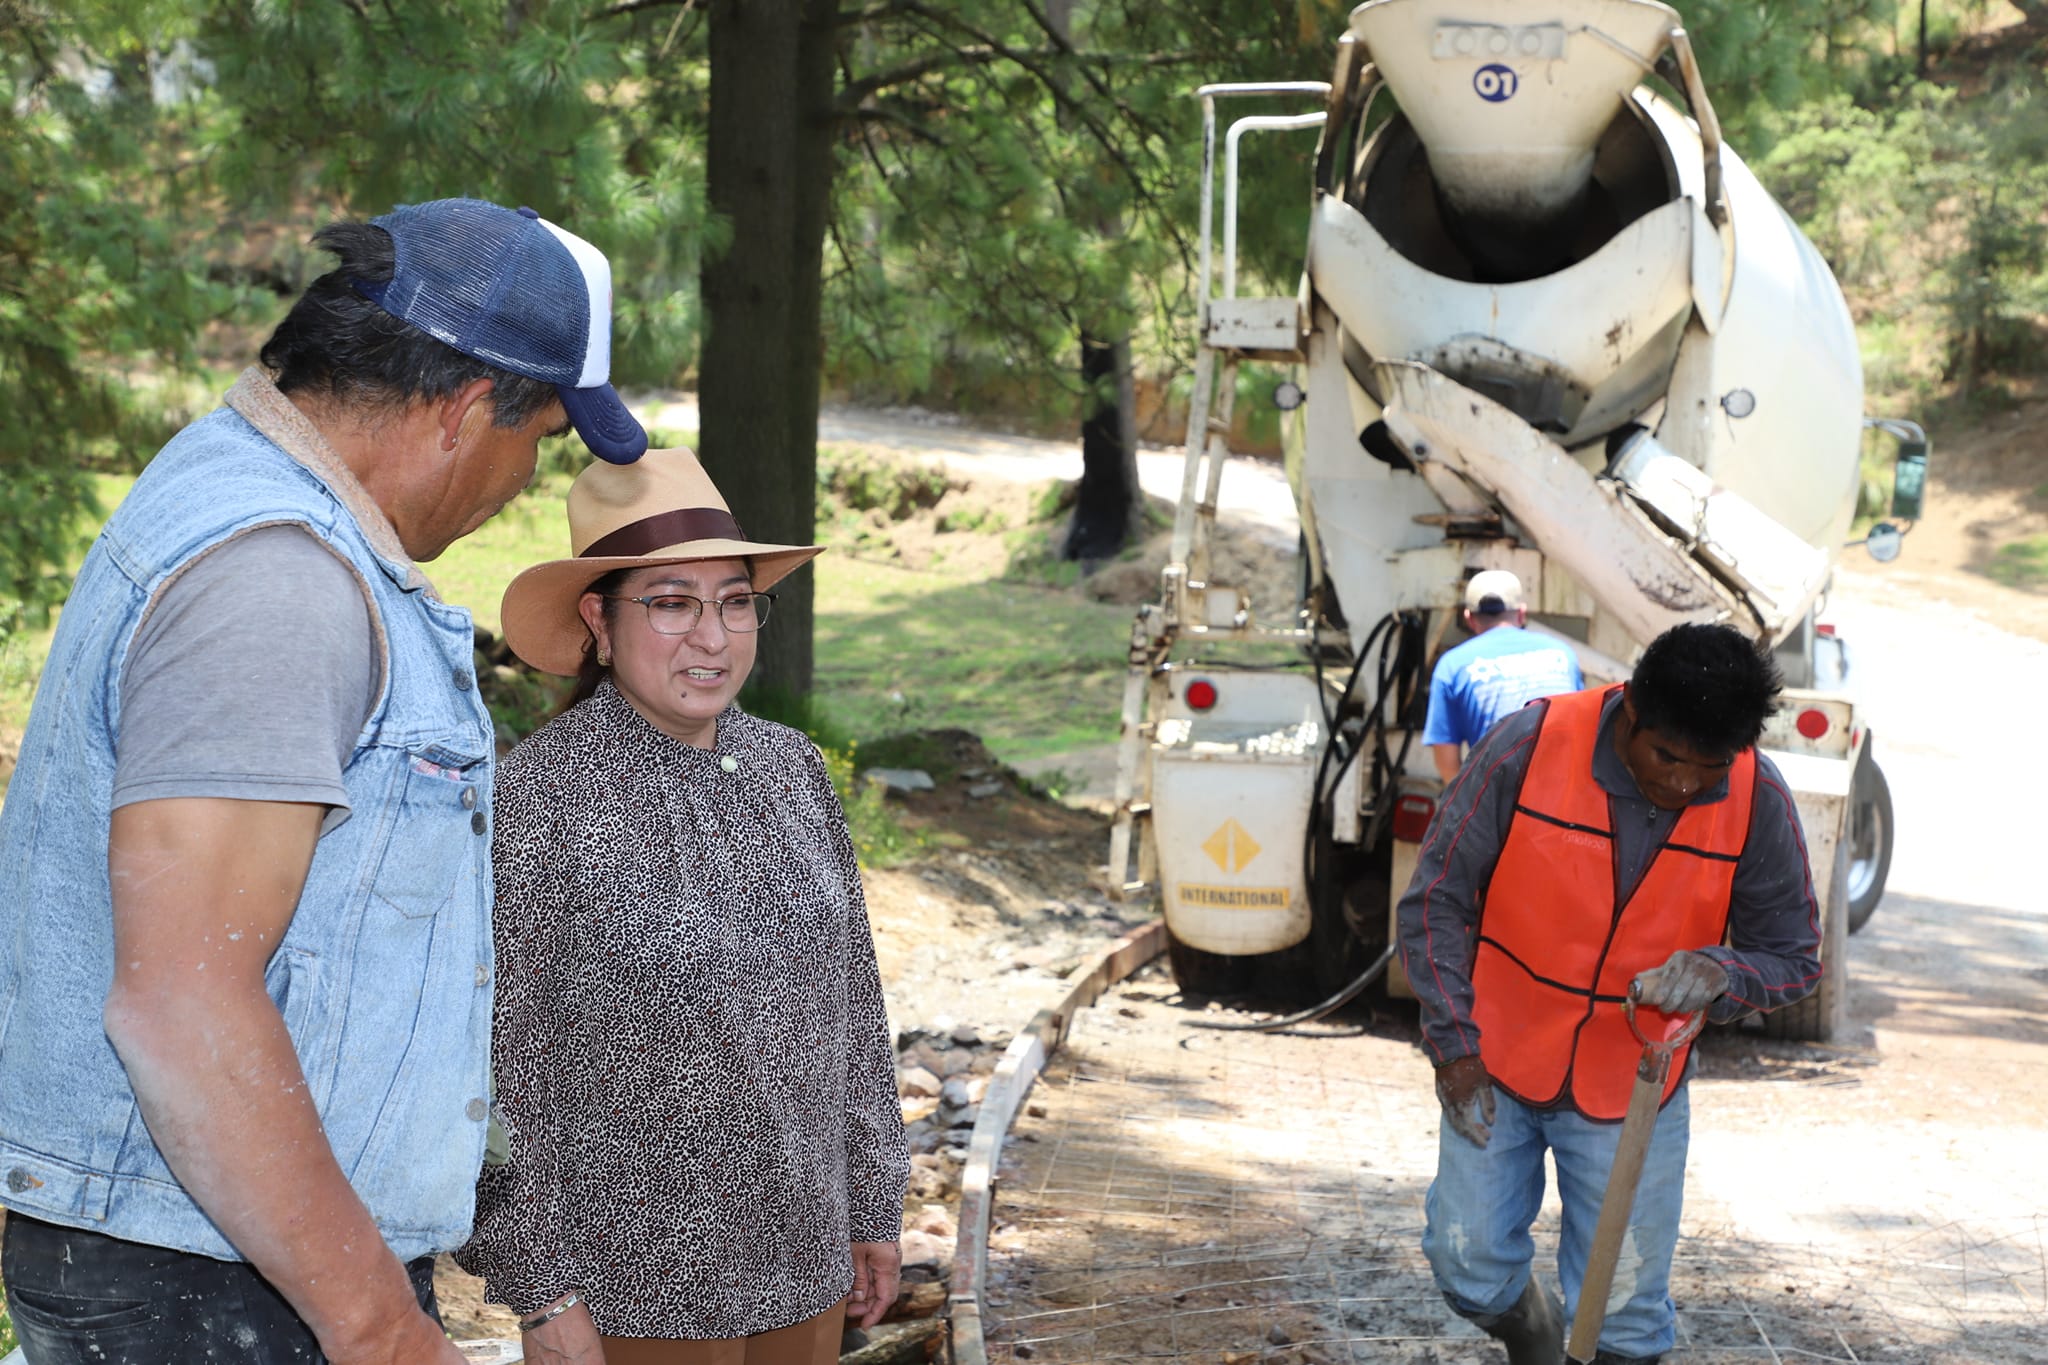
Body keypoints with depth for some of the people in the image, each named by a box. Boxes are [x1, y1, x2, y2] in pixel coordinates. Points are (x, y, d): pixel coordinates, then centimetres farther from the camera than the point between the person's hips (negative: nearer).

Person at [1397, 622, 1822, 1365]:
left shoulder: (1758, 803, -16)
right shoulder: (1528, 747, -21)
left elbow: (1793, 957, -3)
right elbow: (1435, 899, -9)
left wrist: (1719, 972, -26)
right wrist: (1455, 1045, -11)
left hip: (1632, 1087, 1)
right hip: (1496, 1065, 0)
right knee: (1471, 1269, 5)